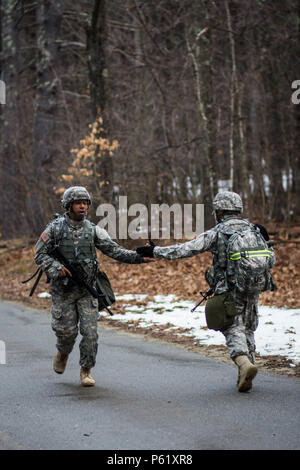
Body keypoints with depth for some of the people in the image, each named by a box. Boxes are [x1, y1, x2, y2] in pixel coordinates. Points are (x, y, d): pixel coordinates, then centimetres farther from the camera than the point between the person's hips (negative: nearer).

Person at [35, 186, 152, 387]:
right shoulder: (55, 228, -4)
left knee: (90, 331, -6)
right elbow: (40, 254, -1)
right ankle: (63, 353, 37)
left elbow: (114, 250, -6)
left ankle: (86, 370, 10)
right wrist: (56, 267, -18)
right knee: (67, 330, 2)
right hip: (63, 289, -1)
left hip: (87, 289, 1)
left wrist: (138, 257, -20)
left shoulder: (93, 230, 1)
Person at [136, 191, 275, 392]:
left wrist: (155, 252, -7)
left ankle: (244, 363, -26)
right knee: (248, 329, 16)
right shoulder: (254, 230, 8)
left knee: (233, 329, -1)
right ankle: (246, 373, 16)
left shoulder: (216, 233, -6)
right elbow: (270, 260, 11)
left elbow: (186, 249, -12)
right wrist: (264, 242, 28)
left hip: (229, 290, -5)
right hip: (253, 288, 5)